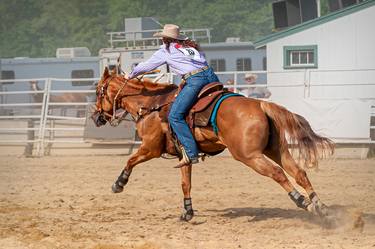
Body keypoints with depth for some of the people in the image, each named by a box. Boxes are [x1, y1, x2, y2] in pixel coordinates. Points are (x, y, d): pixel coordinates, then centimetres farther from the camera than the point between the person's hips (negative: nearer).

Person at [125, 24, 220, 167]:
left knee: (175, 116, -6)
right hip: (211, 76, 7)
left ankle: (191, 154, -13)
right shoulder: (192, 46, 26)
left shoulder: (166, 51, 12)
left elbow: (147, 65, 22)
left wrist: (130, 75, 37)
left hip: (194, 81, -7)